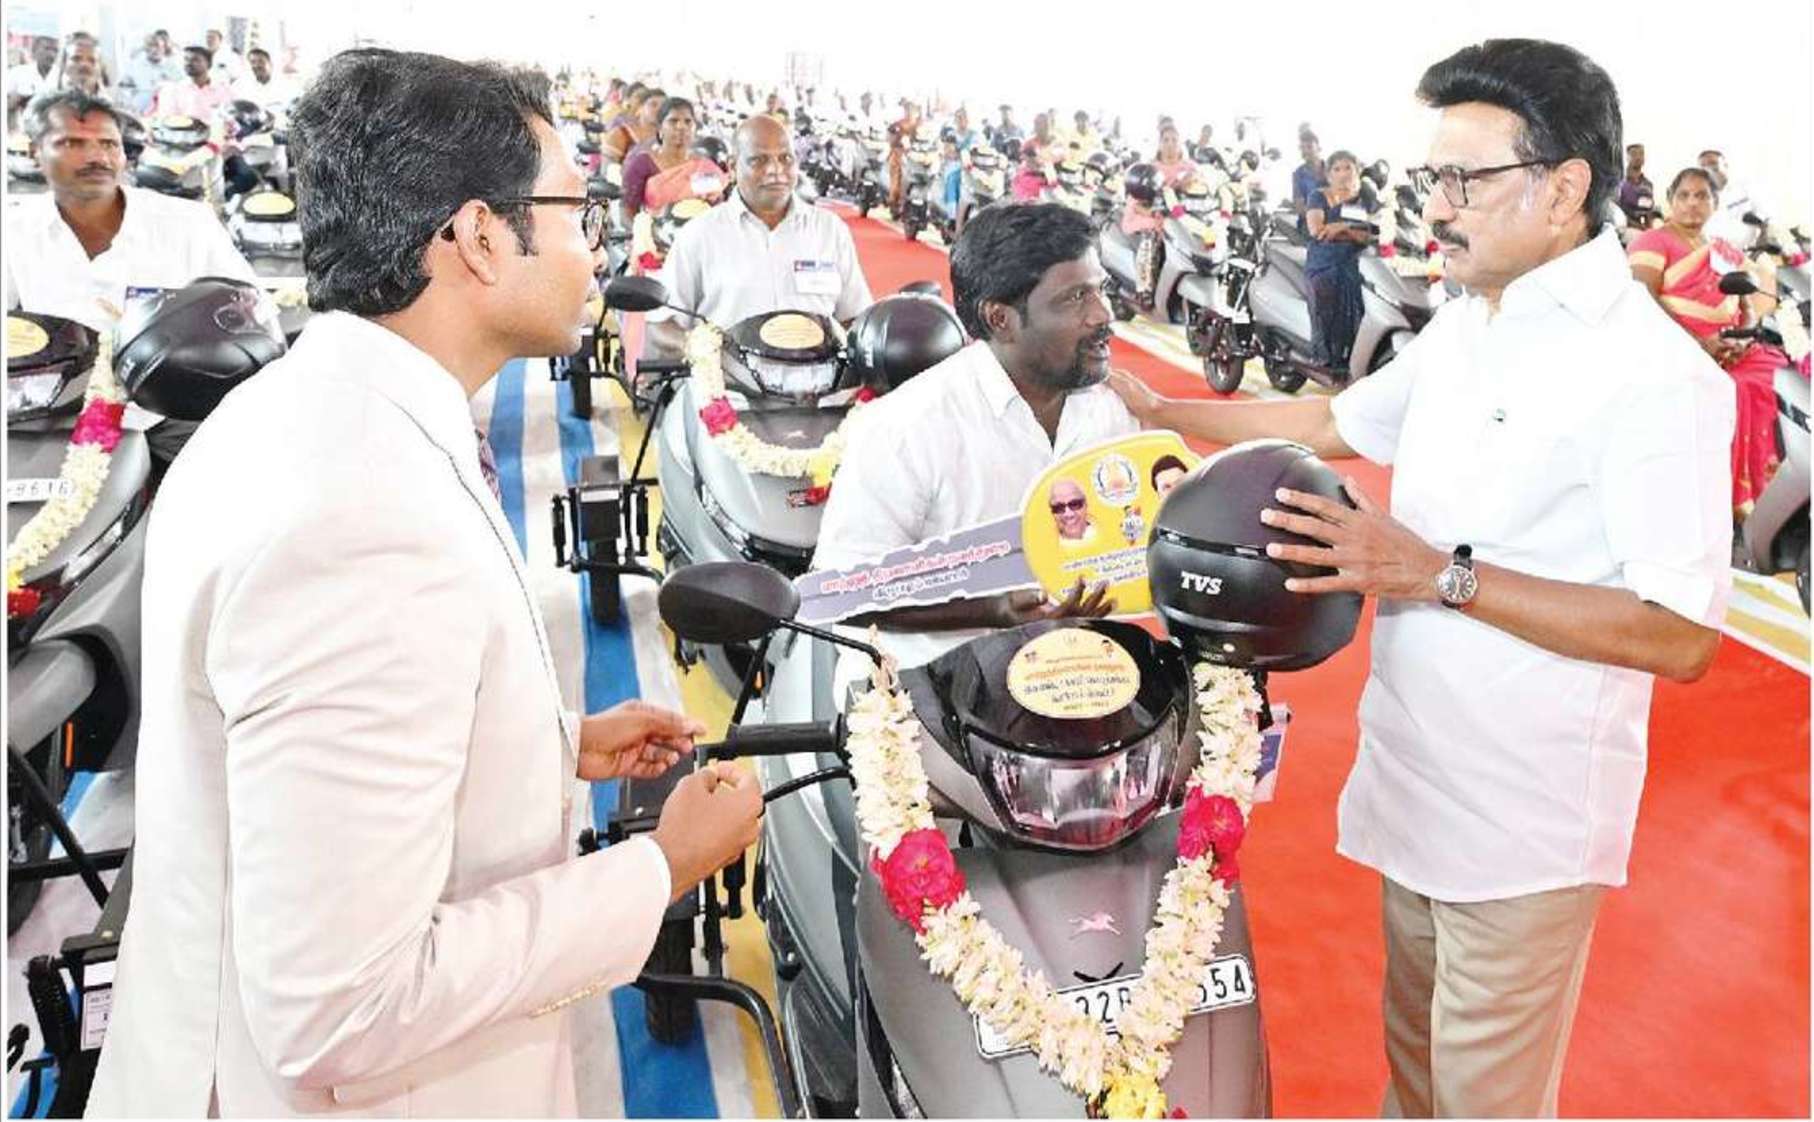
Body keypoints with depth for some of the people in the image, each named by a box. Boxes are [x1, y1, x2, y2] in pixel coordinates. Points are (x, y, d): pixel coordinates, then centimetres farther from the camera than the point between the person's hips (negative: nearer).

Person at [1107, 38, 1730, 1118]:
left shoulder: (1652, 374, -20)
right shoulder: (1462, 328, 6)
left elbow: (1681, 636, -23)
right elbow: (1336, 423, 21)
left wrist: (1445, 576, -26)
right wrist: (1157, 409, 17)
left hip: (1524, 823, -7)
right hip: (1413, 778, 7)